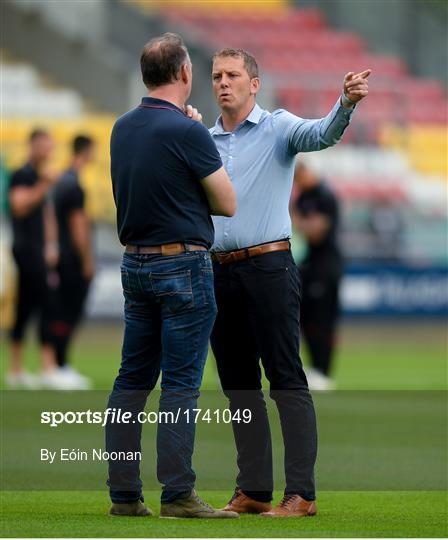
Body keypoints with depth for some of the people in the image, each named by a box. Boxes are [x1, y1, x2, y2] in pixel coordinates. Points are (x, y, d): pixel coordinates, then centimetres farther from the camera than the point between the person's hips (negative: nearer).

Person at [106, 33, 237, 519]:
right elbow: (227, 204, -9)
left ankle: (124, 493, 10)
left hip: (135, 264, 7)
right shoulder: (187, 132, -15)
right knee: (180, 384, -5)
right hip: (183, 265, -7)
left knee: (132, 380, 9)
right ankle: (177, 494, -6)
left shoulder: (123, 128, 7)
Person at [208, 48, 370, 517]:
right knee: (238, 385, 9)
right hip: (218, 271, 6)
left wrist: (346, 102, -42)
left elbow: (321, 134, -21)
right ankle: (253, 490, 15)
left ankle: (300, 493, -7)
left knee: (286, 382, -6)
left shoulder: (277, 128, -1)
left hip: (268, 266, -6)